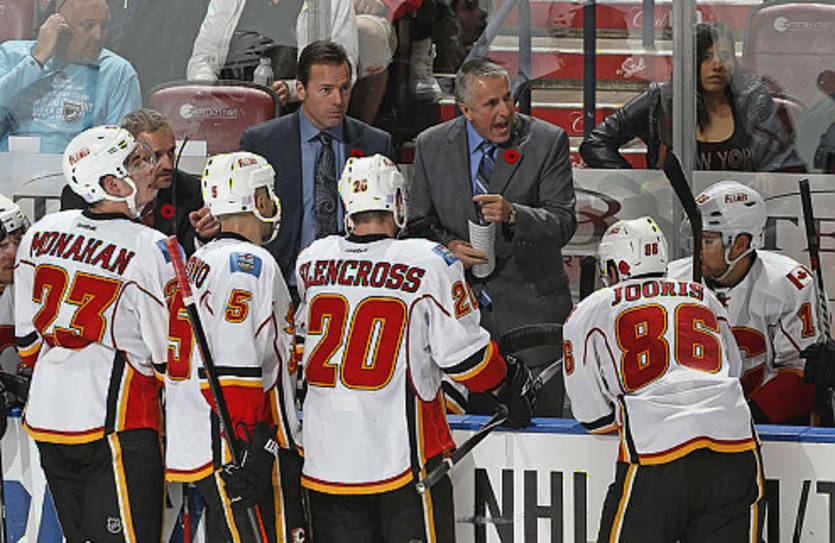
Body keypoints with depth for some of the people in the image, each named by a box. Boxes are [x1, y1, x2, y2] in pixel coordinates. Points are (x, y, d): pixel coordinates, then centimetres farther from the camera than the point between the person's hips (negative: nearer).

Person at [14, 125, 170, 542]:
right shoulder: (150, 250, -14)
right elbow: (169, 353, -9)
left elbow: (27, 339, 12)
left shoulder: (40, 234, 4)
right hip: (116, 424, -7)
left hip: (46, 414, 7)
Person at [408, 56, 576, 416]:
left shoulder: (547, 142, -2)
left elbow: (564, 224, -7)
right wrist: (447, 247, -9)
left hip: (530, 306, -2)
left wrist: (513, 214, -25)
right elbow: (418, 223, 12)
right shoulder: (432, 146, 5)